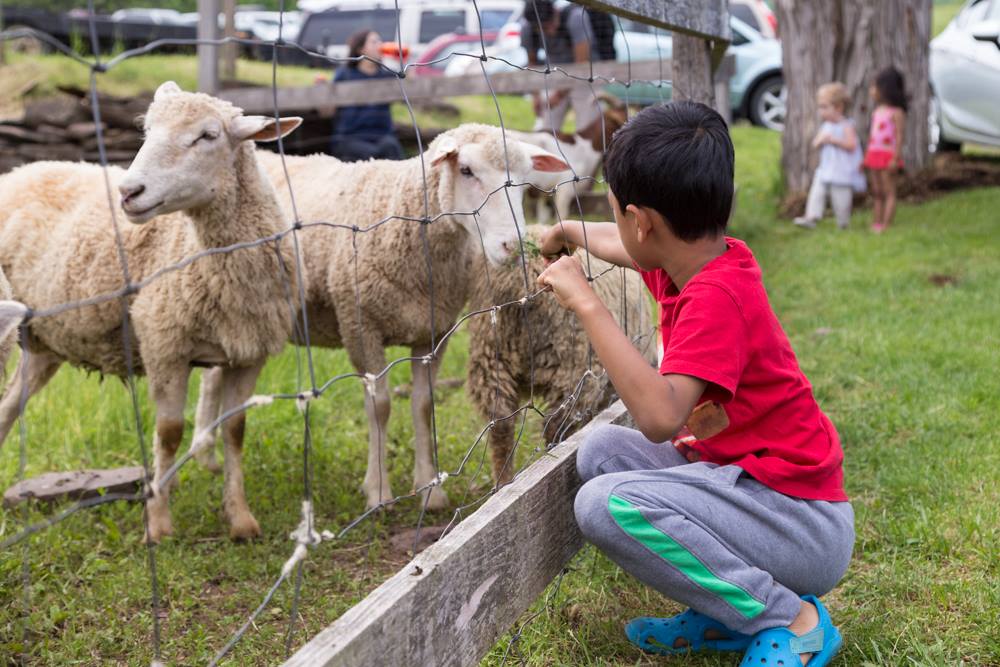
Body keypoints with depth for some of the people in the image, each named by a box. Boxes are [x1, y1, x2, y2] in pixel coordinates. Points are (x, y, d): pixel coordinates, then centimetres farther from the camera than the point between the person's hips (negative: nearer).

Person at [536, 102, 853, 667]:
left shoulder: (715, 298, -23)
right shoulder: (706, 256, 3)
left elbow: (660, 417, -36)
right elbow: (626, 247, 27)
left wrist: (587, 304, -31)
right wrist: (570, 233, 47)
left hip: (804, 524, -9)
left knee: (607, 505, -25)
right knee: (602, 450, 6)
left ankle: (791, 620, -9)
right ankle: (730, 611, 5)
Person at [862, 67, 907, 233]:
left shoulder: (896, 112, -10)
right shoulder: (876, 111, 14)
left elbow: (899, 137, -14)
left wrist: (895, 158, -20)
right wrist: (866, 157, 15)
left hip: (888, 155, -8)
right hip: (874, 155, 8)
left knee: (889, 192, -3)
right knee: (876, 193, 10)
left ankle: (885, 225, -5)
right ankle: (875, 224, 13)